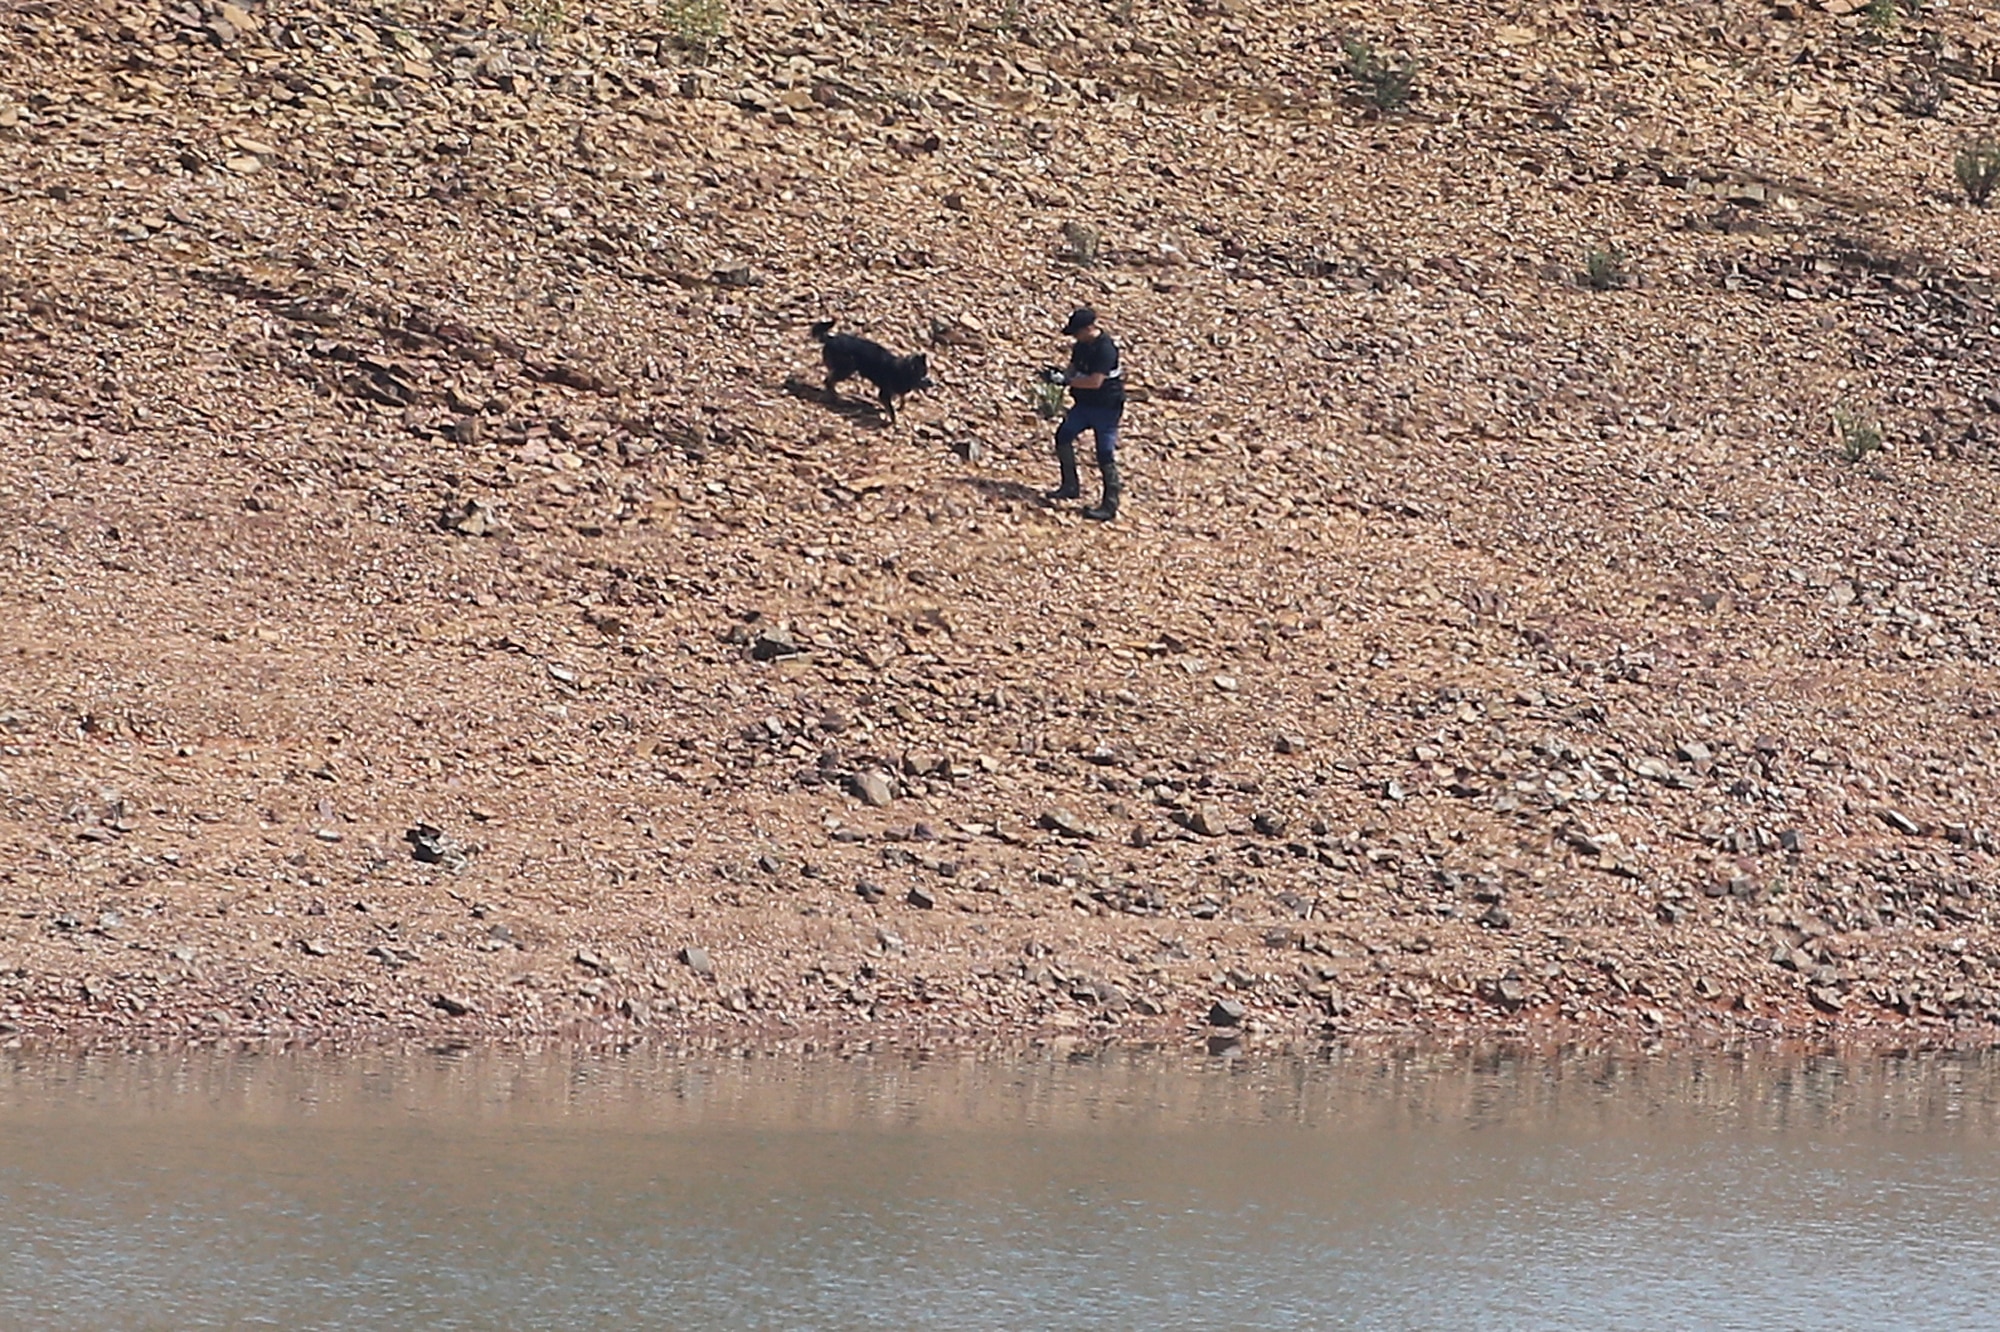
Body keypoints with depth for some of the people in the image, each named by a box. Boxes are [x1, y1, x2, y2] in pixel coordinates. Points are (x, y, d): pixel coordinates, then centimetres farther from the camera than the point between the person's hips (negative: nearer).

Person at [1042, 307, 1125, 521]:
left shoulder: (1105, 349, -25)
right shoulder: (1083, 345, 3)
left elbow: (1095, 381, -30)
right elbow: (1074, 366, 12)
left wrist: (1066, 380, -27)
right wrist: (1060, 372, -10)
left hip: (1106, 406, -10)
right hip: (1084, 403, 10)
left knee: (1105, 454, -8)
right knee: (1063, 436, 16)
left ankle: (1110, 505, -4)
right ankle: (1070, 486, 30)